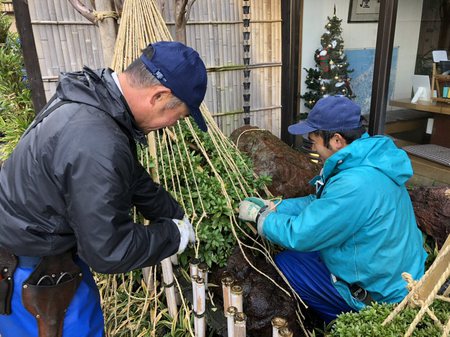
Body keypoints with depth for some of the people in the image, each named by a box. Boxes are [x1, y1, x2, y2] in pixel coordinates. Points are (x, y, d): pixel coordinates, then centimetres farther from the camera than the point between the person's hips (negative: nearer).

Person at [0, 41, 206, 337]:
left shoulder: (97, 98, -5)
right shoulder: (97, 146, -37)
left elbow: (134, 178, 8)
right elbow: (109, 251, -28)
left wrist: (176, 215, 10)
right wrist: (174, 235, -13)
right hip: (32, 271, -9)